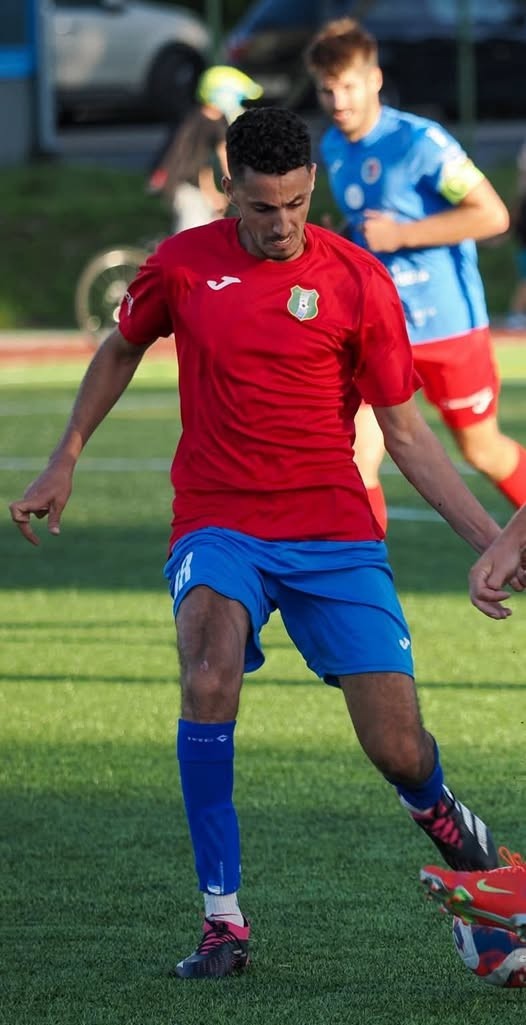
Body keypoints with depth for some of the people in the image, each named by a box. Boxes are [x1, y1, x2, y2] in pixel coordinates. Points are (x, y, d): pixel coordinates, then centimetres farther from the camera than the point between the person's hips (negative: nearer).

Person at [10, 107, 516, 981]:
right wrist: (66, 460, 19)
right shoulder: (182, 265, 0)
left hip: (334, 527, 0)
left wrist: (493, 538, -6)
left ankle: (439, 812, 35)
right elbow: (121, 351, 21)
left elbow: (407, 433, 1)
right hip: (217, 523, 0)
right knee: (208, 678, -31)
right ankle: (223, 918, -23)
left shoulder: (358, 280, -4)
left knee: (397, 748, -6)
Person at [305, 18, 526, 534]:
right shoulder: (332, 147, 4)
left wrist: (400, 234, -23)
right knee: (356, 458, -12)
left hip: (448, 323, -5)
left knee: (481, 450, 12)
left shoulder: (418, 141, -18)